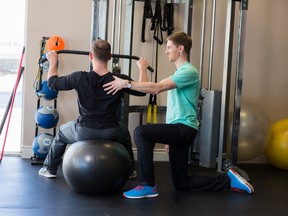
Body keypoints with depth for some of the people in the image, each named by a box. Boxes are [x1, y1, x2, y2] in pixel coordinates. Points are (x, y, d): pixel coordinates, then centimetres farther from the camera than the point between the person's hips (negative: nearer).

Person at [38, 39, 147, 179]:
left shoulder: (79, 78, -16)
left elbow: (52, 82, 1)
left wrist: (53, 61, 17)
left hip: (84, 133, -1)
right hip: (111, 133, 1)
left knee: (61, 133, 33)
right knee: (125, 133, 38)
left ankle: (49, 169, 41)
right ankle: (130, 171, 46)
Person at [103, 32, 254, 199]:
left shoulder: (189, 71, -11)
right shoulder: (180, 73, 22)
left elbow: (157, 88, -24)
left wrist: (126, 83, -26)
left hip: (184, 128, -10)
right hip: (178, 130, 10)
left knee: (141, 132, -24)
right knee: (181, 183, 12)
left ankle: (148, 186, -18)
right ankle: (228, 180, 22)